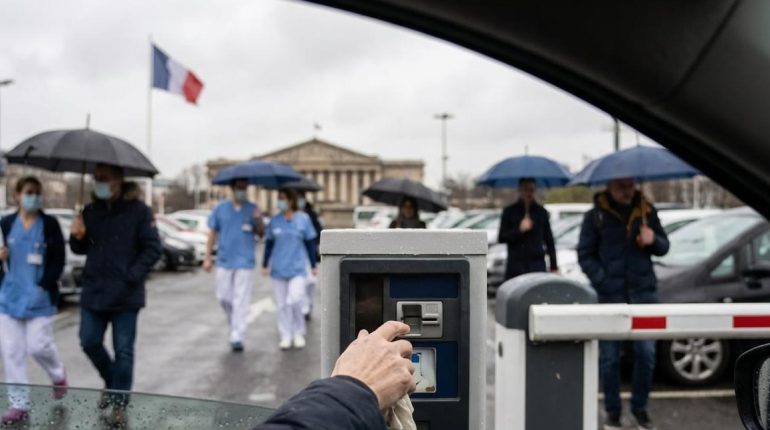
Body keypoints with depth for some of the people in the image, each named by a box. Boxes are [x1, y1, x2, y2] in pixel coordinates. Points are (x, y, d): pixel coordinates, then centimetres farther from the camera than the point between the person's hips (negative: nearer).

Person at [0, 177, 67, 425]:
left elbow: (58, 261, -5)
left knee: (38, 346, -4)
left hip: (40, 298, -3)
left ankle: (58, 376, 28)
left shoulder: (50, 224, -3)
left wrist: (43, 287, -15)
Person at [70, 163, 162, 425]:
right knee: (89, 342, 10)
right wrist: (77, 237, -8)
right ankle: (111, 382, 36)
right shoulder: (90, 211, 6)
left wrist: (131, 278, -16)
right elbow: (82, 249, 14)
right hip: (93, 292, 5)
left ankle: (120, 402, 18)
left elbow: (153, 249, -9)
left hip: (125, 295, -5)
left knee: (123, 350, 3)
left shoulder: (138, 210, -9)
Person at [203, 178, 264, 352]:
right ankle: (233, 323, 34)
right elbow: (212, 233, 8)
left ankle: (237, 337, 1)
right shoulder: (221, 208, 5)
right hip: (224, 260, 2)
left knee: (241, 301, -3)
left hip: (245, 261, -2)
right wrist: (207, 257, 5)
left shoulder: (253, 209, 3)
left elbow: (261, 234, 2)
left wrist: (258, 220, -18)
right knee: (223, 297, 7)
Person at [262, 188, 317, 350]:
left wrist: (313, 265, 5)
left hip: (297, 268, -3)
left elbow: (310, 243, 5)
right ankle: (286, 336, 15)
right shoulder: (274, 221, 5)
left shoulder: (303, 219, -1)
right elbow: (269, 244, 12)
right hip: (278, 269, 3)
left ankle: (299, 334, 7)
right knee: (282, 304, 5)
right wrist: (265, 265, 10)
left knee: (295, 300, -13)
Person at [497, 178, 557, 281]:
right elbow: (501, 238, 2)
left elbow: (549, 240, 12)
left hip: (537, 264, 1)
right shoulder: (509, 212, 5)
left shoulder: (541, 212, 9)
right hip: (515, 264, -1)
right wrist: (519, 230, -12)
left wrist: (554, 266, 8)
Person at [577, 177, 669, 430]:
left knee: (646, 353, 2)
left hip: (644, 292, 2)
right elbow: (584, 255, 1)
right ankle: (612, 410, 17)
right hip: (610, 295, -2)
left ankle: (640, 407, 20)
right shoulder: (595, 216, 1)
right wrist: (603, 281, -11)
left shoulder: (646, 211, 8)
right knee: (609, 357, 2)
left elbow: (663, 247, 13)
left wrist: (653, 240, -10)